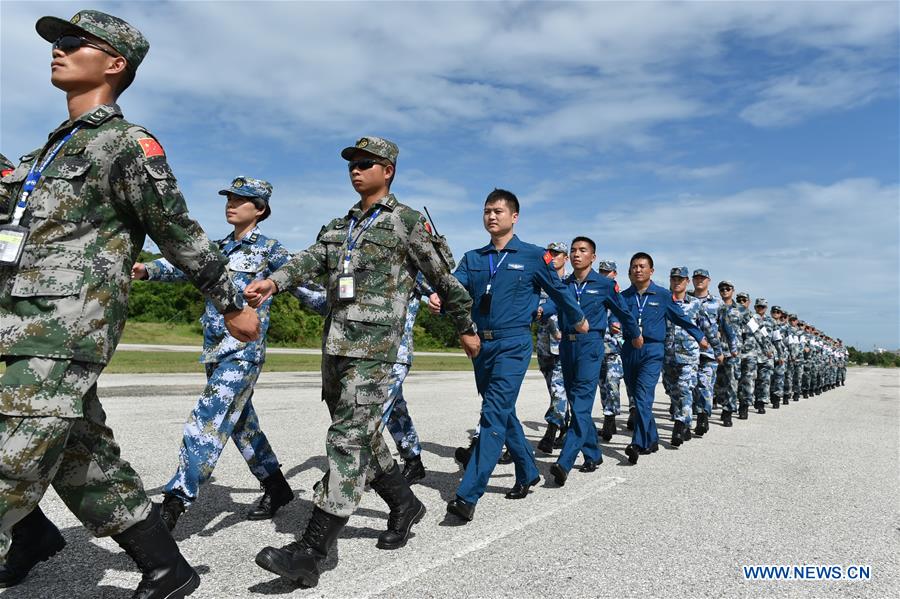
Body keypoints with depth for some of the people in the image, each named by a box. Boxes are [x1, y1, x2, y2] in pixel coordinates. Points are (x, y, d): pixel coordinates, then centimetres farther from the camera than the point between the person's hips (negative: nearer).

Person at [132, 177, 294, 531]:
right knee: (241, 423, 14)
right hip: (215, 349, 7)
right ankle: (276, 487, 29)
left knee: (206, 423, -13)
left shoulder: (269, 250, -2)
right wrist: (146, 270, -15)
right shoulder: (218, 248, 15)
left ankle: (174, 504, -9)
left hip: (244, 351, -7)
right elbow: (182, 265, 3)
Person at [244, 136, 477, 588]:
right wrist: (274, 281, -17)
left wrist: (466, 328, 11)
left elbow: (444, 279, 5)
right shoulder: (339, 226, 20)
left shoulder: (406, 221, 1)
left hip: (374, 347, -7)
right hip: (336, 344, 8)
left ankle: (311, 553, -10)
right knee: (363, 435, 14)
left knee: (349, 438, -11)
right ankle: (404, 505, 33)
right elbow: (311, 261, 3)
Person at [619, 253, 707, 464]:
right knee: (635, 398, 9)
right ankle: (652, 440, 24)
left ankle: (638, 443, -22)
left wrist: (700, 336, 22)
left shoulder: (663, 295, 3)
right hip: (629, 351, 3)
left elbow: (680, 318, 14)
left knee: (643, 396, -18)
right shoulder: (624, 296, 7)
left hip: (652, 351, -3)